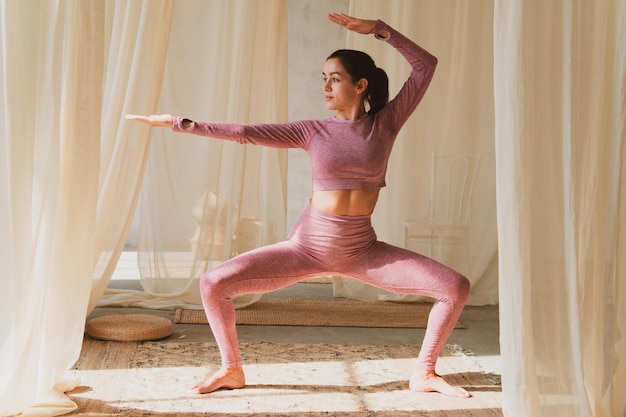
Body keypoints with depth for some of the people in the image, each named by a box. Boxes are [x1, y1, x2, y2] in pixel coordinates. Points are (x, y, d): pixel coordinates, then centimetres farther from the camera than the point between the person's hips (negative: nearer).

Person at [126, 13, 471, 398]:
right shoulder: (314, 131, -1)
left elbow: (426, 64, -2)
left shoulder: (386, 123, -1)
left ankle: (424, 373, 7)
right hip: (308, 245, 0)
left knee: (456, 287, -13)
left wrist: (377, 29, -7)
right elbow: (245, 132, -4)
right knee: (213, 284, -12)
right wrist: (179, 123, -8)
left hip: (361, 250, 0)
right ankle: (233, 370, 11)